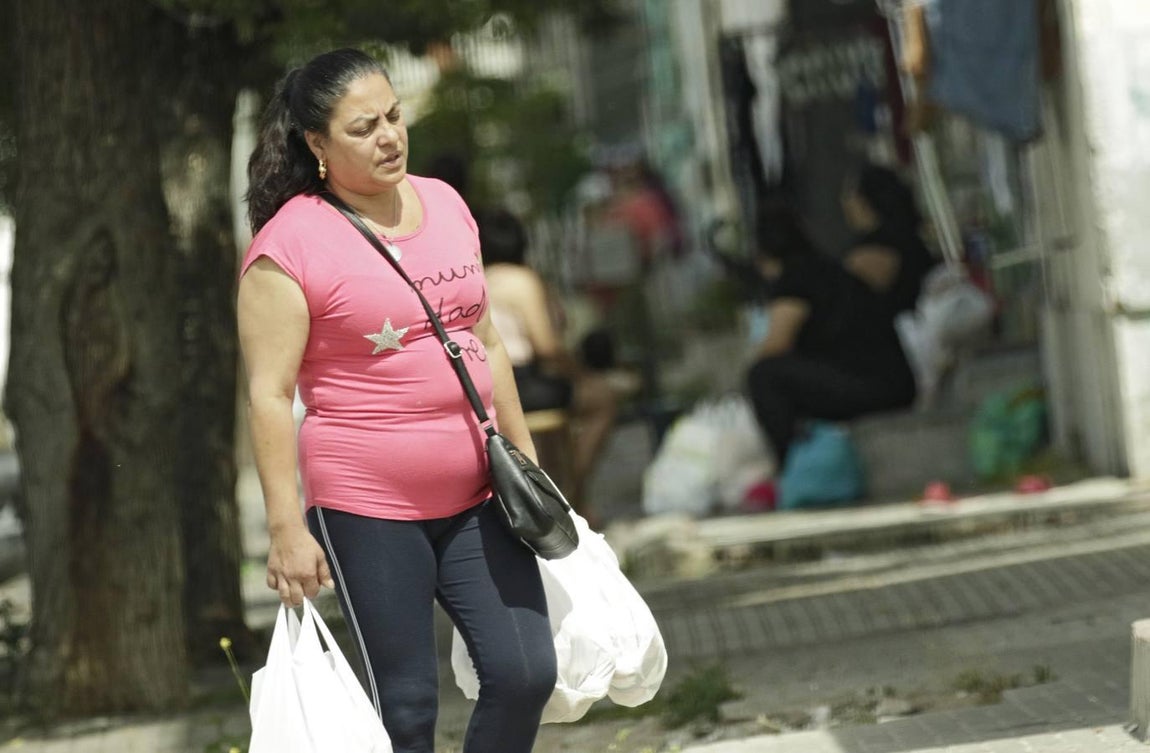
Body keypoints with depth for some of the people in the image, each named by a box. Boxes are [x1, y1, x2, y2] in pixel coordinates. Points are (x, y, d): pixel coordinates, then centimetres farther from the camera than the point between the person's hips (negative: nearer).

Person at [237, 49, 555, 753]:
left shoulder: (445, 205, 10)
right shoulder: (289, 245, -10)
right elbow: (270, 393, -13)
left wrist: (526, 459, 19)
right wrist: (287, 528, -17)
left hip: (474, 499, 6)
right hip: (367, 510, -6)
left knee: (527, 672, -3)